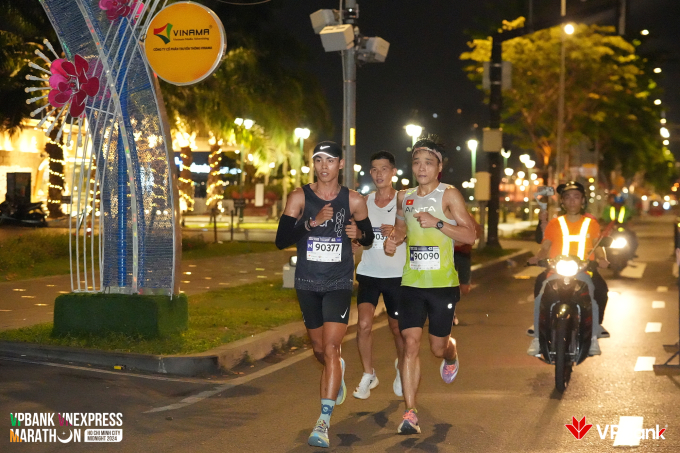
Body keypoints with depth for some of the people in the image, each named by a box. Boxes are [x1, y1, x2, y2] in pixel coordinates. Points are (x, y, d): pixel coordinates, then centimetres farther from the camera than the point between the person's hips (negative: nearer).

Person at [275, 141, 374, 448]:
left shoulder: (354, 201, -1)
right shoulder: (300, 197, -3)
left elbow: (369, 238, 12)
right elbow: (281, 240, -10)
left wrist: (359, 233, -11)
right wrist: (313, 222, -22)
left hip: (339, 284, -2)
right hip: (307, 284, 2)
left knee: (330, 347, -15)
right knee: (319, 349, 15)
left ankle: (324, 420, -15)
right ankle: (338, 369, 51)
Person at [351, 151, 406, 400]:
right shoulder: (364, 201, 5)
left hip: (396, 275, -1)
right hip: (369, 272, 2)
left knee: (397, 327, 10)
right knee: (364, 324, -15)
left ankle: (401, 366, 40)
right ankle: (368, 375, 4)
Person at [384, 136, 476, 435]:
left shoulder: (449, 195, -6)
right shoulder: (404, 197, 9)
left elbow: (470, 235, -10)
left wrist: (437, 222, -22)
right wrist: (394, 239, 6)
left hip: (442, 284, -3)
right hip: (411, 283, 3)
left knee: (438, 347, 9)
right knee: (410, 343, -7)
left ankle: (451, 356, 48)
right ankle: (410, 413, -5)